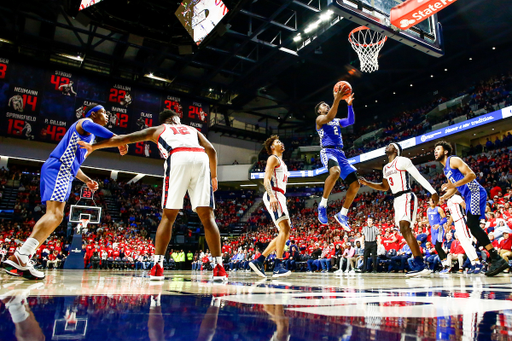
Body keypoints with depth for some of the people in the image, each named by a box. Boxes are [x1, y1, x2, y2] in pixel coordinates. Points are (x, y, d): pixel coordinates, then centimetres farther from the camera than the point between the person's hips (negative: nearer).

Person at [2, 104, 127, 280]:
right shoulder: (85, 122, 3)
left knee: (55, 216, 6)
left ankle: (19, 260, 4)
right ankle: (20, 257, -29)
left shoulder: (88, 135, 32)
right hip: (58, 169, -10)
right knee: (54, 215, -21)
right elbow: (91, 126, -28)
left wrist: (87, 180, 34)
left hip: (63, 172, 10)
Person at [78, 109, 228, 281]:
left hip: (178, 159, -1)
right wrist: (214, 177, 31)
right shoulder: (192, 129, 36)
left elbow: (124, 138, 32)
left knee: (168, 216, 9)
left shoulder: (157, 130, 33)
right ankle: (218, 267, -2)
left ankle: (157, 266, 4)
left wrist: (94, 146, 42)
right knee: (207, 216, 2)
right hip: (201, 159, 2)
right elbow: (211, 150, 22)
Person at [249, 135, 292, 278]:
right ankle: (278, 266, -20)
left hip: (280, 197, 10)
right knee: (285, 229, -19)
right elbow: (266, 180, -12)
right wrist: (272, 196, -27)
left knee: (286, 231, 5)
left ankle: (258, 261, 5)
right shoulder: (273, 158, 2)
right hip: (274, 195, -10)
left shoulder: (282, 162, 30)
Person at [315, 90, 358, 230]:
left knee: (355, 184, -2)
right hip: (328, 151, -7)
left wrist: (349, 105, 2)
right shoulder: (320, 119, 9)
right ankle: (323, 204, -27)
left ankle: (342, 215, 9)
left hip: (340, 153, 7)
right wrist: (337, 100, -24)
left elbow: (351, 121, 13)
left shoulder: (337, 121, 30)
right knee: (335, 172, -40)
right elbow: (329, 117, -14)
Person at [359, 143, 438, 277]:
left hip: (407, 197, -9)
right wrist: (367, 183, 19)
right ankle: (421, 265, 12)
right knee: (405, 231, 6)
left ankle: (419, 264, -21)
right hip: (397, 200, 9)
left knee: (405, 229, -22)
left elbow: (419, 177, -9)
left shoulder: (402, 161, -4)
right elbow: (385, 187, 30)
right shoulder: (386, 168, 20)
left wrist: (433, 192, -17)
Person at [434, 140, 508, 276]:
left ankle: (497, 259, -24)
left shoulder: (453, 160, -4)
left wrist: (454, 184, -24)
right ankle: (495, 260, 9)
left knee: (472, 224, -22)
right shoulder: (446, 169, 24)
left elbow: (471, 175, -15)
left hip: (476, 193, -10)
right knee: (472, 226, 6)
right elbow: (454, 188, 31)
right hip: (469, 196, 10)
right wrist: (442, 198, 15)